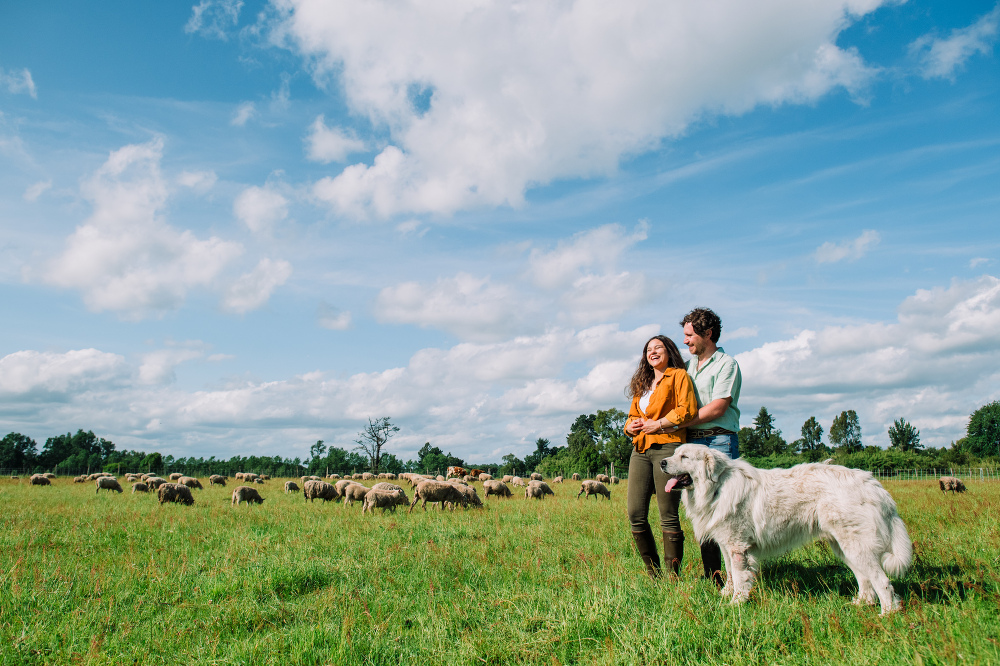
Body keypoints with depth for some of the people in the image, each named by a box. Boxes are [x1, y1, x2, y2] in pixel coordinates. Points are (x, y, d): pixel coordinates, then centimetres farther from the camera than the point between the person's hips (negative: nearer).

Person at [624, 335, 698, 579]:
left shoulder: (678, 376, 5)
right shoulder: (642, 384, 25)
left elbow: (688, 411, -8)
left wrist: (657, 424, -9)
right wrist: (631, 426, 6)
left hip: (667, 446, -6)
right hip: (640, 450, 7)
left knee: (668, 516, -5)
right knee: (635, 514, 0)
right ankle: (653, 573, 12)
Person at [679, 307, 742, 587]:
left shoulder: (726, 364, -2)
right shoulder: (688, 365, 20)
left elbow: (716, 408, -11)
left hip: (719, 440, -6)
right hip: (692, 442, 6)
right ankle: (712, 573, 12)